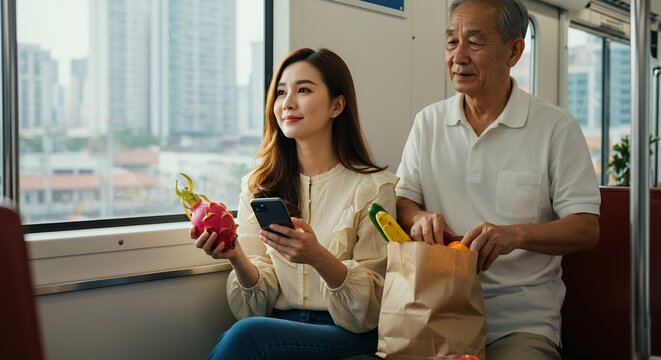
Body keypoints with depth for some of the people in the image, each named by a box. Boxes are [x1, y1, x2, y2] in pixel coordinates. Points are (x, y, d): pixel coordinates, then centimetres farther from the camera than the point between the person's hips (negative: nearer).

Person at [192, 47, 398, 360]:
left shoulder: (373, 186, -3)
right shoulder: (258, 187, 8)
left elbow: (371, 308, -5)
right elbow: (259, 304, 5)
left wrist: (318, 258, -23)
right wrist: (237, 258, -16)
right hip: (279, 326, 3)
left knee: (247, 333, -31)